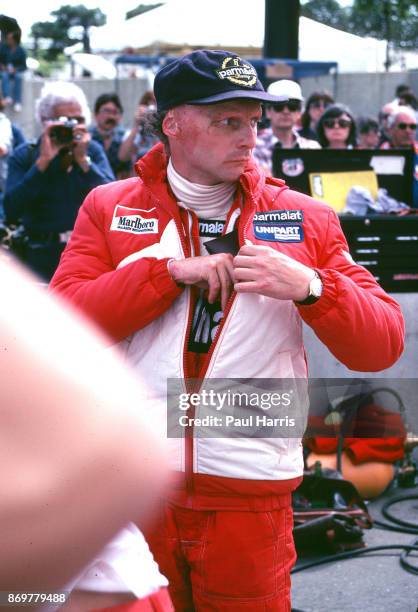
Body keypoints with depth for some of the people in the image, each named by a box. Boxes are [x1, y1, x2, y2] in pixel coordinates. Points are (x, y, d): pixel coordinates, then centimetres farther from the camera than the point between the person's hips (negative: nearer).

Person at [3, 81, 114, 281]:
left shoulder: (93, 150, 7)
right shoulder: (24, 155, 2)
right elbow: (11, 210, -14)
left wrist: (83, 160, -14)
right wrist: (43, 161, -15)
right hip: (42, 255, -1)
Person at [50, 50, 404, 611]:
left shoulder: (304, 219, 3)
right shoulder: (109, 208, 4)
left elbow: (381, 348, -1)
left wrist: (309, 287, -19)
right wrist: (170, 270, -15)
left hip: (253, 489, 0)